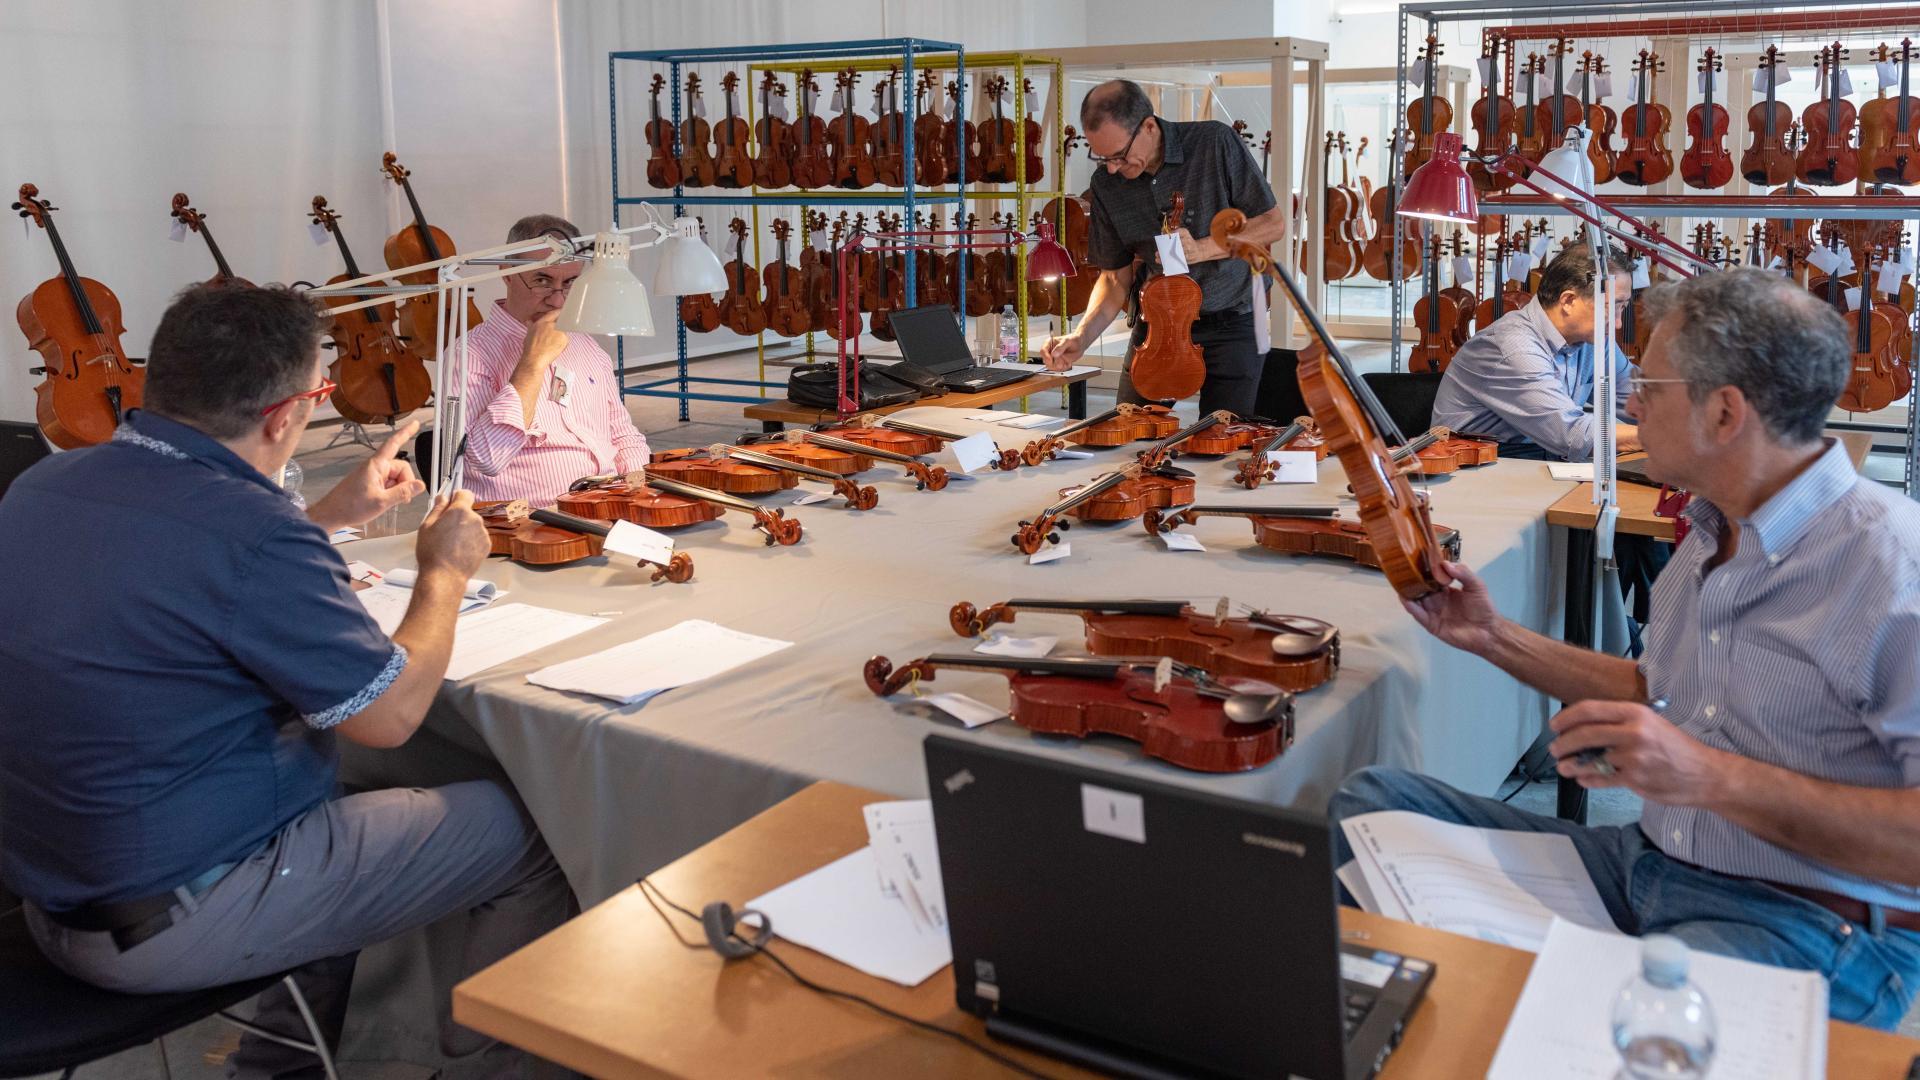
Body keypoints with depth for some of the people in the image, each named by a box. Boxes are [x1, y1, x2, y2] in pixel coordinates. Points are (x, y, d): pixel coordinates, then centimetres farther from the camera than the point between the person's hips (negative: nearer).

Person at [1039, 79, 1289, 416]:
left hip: (1231, 325, -3)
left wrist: (1202, 249, -21)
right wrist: (1082, 336, -14)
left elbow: (1273, 223, -7)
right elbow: (1116, 276, 3)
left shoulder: (1214, 143, -13)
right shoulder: (1107, 183, -5)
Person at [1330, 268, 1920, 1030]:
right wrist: (1496, 640, 17)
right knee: (1371, 798, 0)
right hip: (1649, 864, 9)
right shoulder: (1714, 532, 11)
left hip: (1805, 924, -8)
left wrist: (1714, 777, -30)